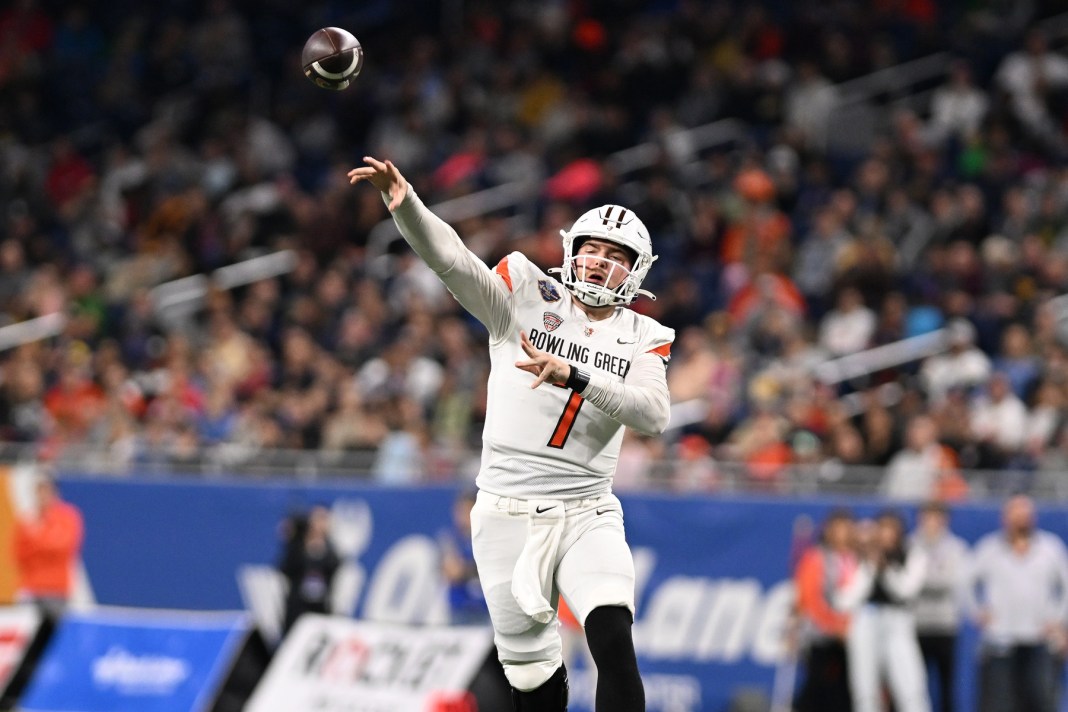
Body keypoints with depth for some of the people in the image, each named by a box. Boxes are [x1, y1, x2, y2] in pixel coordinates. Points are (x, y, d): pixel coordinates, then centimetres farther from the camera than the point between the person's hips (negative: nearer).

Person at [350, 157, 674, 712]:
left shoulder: (643, 338, 5)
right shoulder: (527, 299, 1)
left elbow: (654, 415, -13)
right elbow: (452, 260, -12)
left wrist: (572, 375, -25)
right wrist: (404, 203, -30)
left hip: (587, 515, 1)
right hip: (509, 515, 0)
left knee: (614, 644, -22)